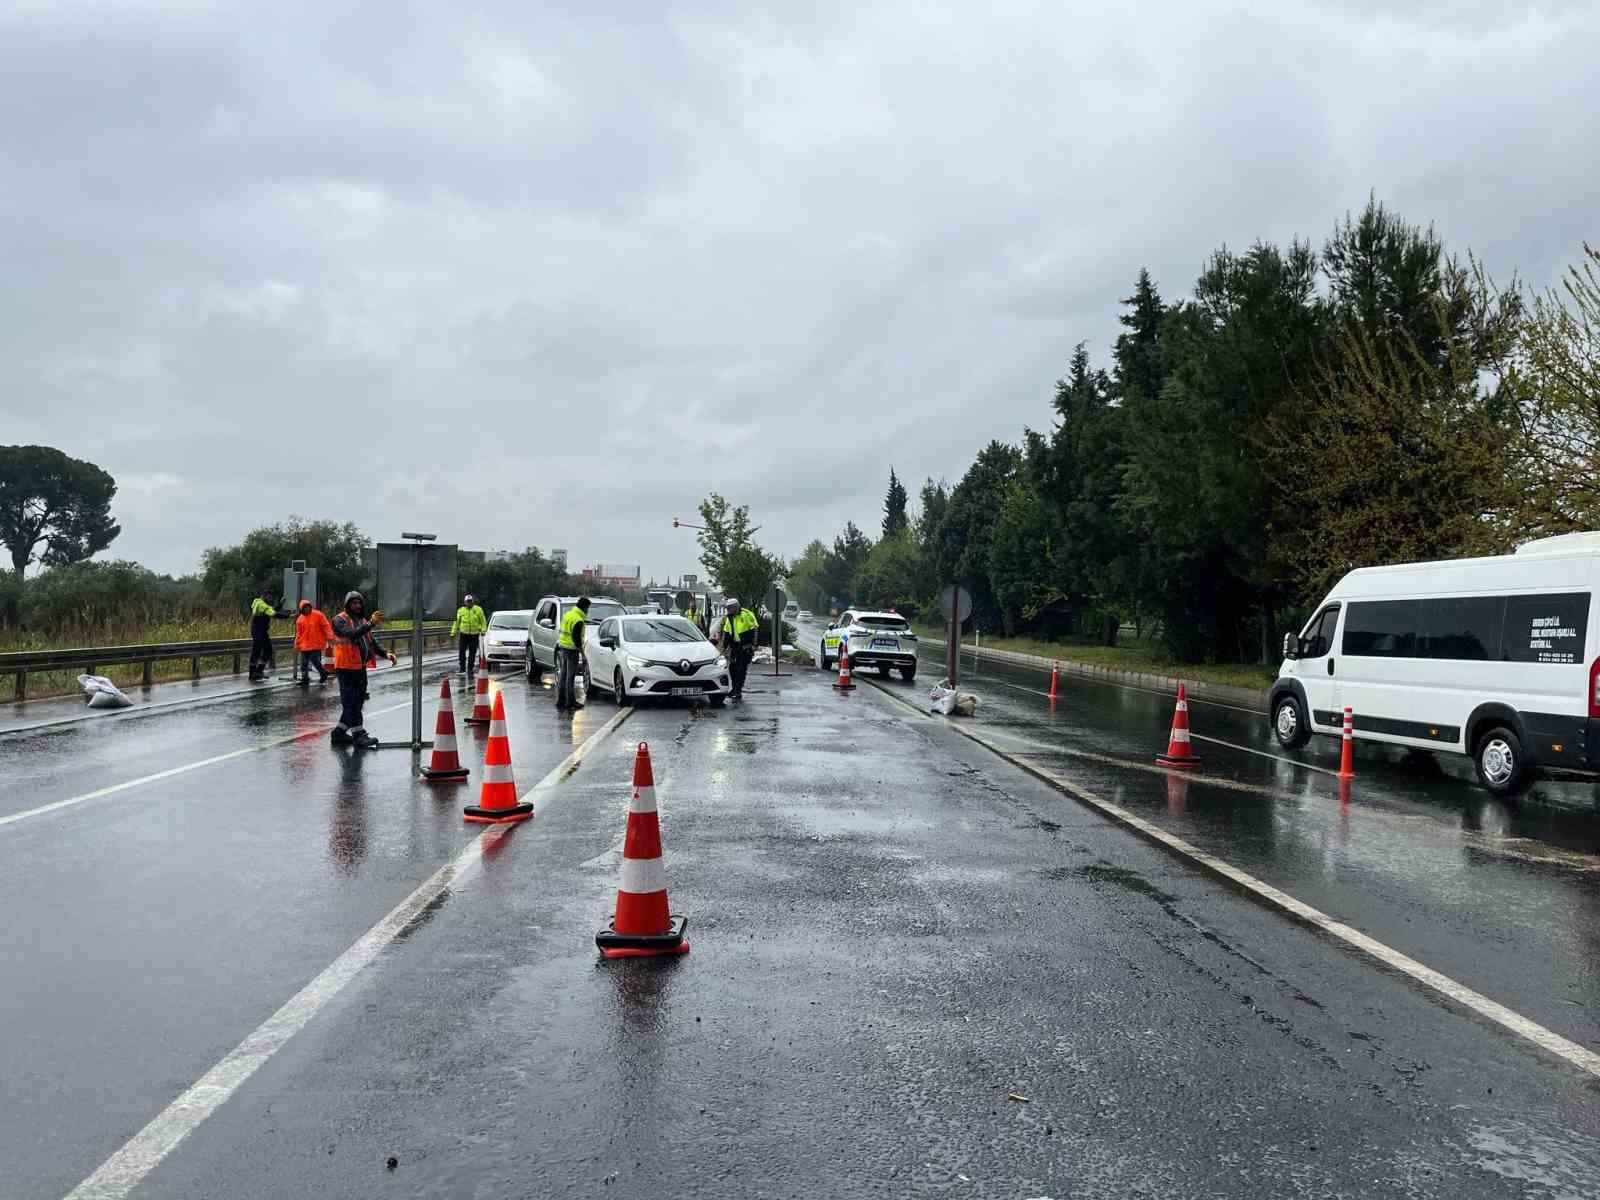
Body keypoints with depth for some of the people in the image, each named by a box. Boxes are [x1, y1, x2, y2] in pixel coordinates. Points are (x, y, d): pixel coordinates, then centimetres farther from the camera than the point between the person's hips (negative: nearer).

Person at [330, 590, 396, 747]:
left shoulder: (363, 621, 17)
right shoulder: (340, 620, -8)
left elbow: (371, 643, 19)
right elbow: (352, 634, -26)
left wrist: (386, 653, 3)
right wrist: (371, 624, -36)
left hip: (360, 667, 9)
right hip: (346, 667, -9)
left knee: (357, 700, 12)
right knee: (350, 701, -7)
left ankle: (339, 732, 23)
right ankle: (358, 734, -9)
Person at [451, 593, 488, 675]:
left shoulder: (478, 610, 2)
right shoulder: (461, 610, 5)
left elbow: (483, 621, 4)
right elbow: (456, 622, 9)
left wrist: (483, 630, -9)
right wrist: (453, 632, 5)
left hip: (474, 634, 0)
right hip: (464, 634, 1)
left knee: (472, 653, 3)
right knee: (462, 652, -4)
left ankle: (470, 669, 12)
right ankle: (462, 669, 5)